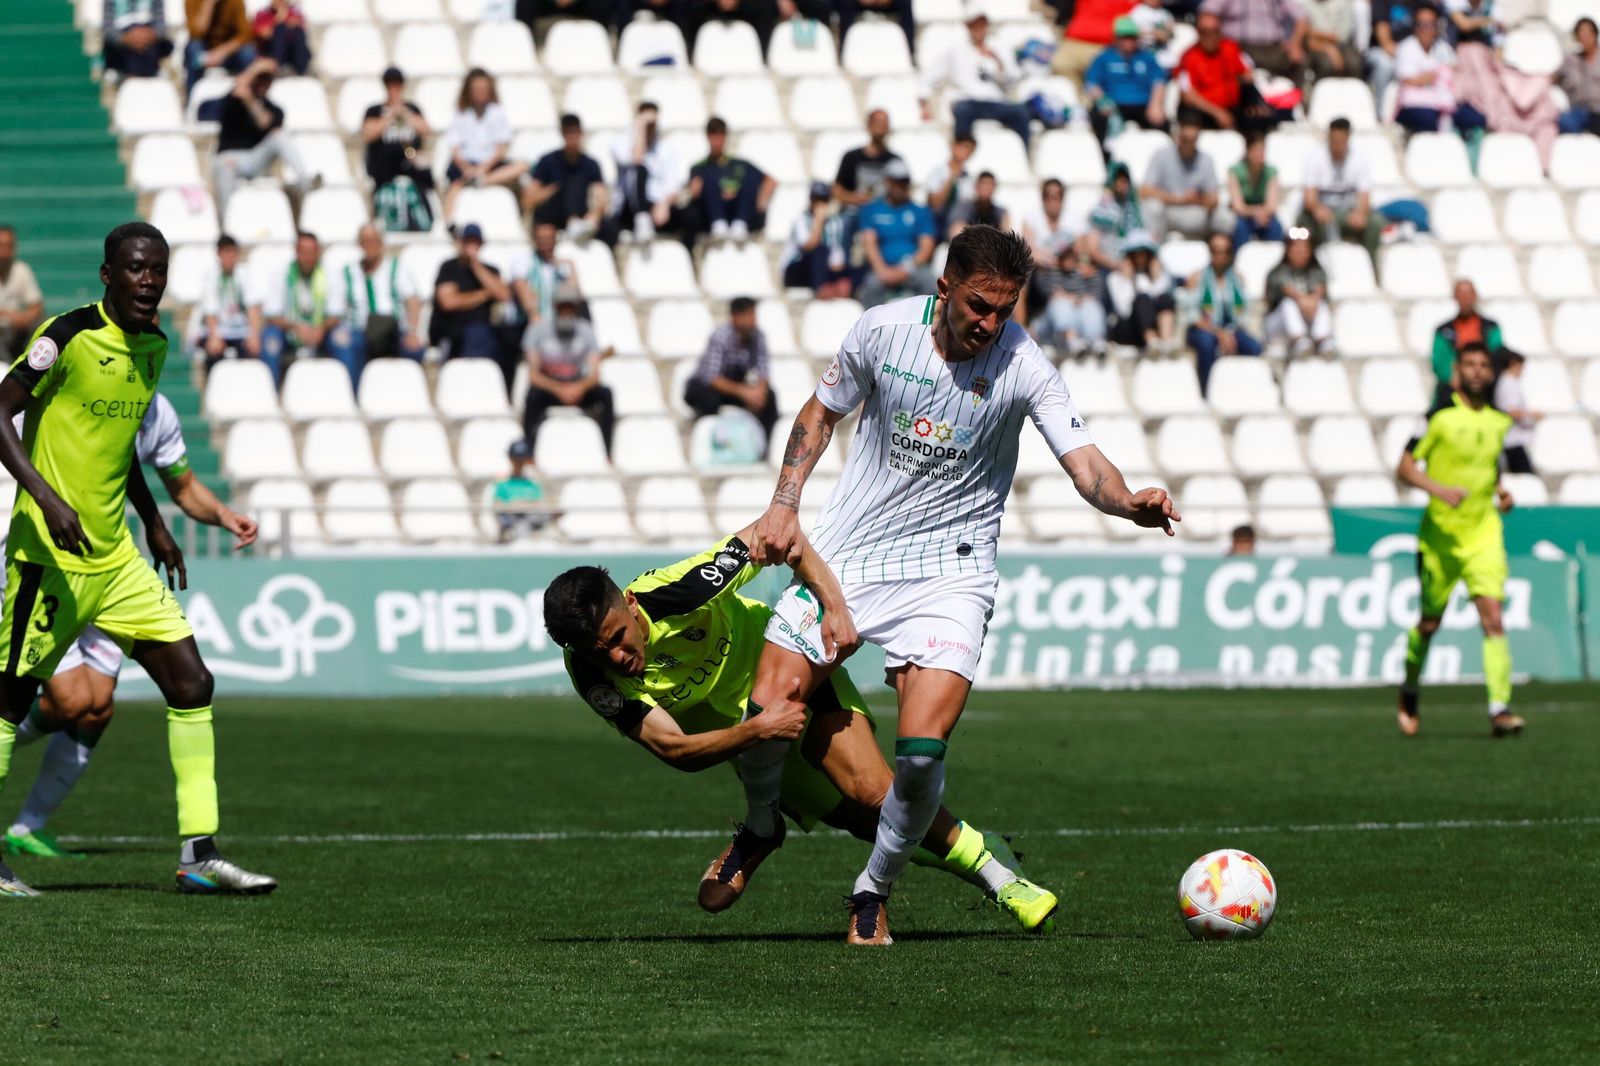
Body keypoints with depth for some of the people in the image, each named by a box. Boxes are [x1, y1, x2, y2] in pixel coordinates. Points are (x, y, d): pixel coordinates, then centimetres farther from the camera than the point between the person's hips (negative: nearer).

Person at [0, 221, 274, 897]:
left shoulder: (152, 346, 10)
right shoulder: (70, 335, -14)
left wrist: (153, 523, 22)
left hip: (115, 556, 8)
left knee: (191, 683, 0)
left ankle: (199, 854, 3)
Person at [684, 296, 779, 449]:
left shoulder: (758, 336, -13)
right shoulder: (720, 336, -28)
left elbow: (763, 372, -9)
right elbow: (711, 378, -33)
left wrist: (760, 389, -33)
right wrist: (742, 391, -43)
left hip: (734, 384, 5)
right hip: (703, 386, -5)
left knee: (769, 397, -18)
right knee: (710, 400, -37)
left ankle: (765, 447, -11)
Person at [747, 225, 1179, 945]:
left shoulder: (1022, 365, -13)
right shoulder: (884, 330, -7)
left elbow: (1084, 461, -20)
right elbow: (822, 412, 10)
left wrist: (1131, 502, -41)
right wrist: (783, 506, 1)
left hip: (947, 569, -2)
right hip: (844, 554, 2)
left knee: (921, 754, -19)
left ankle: (873, 892, 7)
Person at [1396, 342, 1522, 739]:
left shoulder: (1499, 420, 7)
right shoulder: (1441, 416, -8)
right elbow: (1405, 467, -8)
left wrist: (1500, 491, 7)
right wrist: (1439, 489, -24)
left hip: (1484, 532, 3)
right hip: (1441, 535, -3)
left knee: (1493, 617, -13)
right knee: (1430, 623, 9)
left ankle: (1499, 708, -18)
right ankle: (1410, 689, 36)